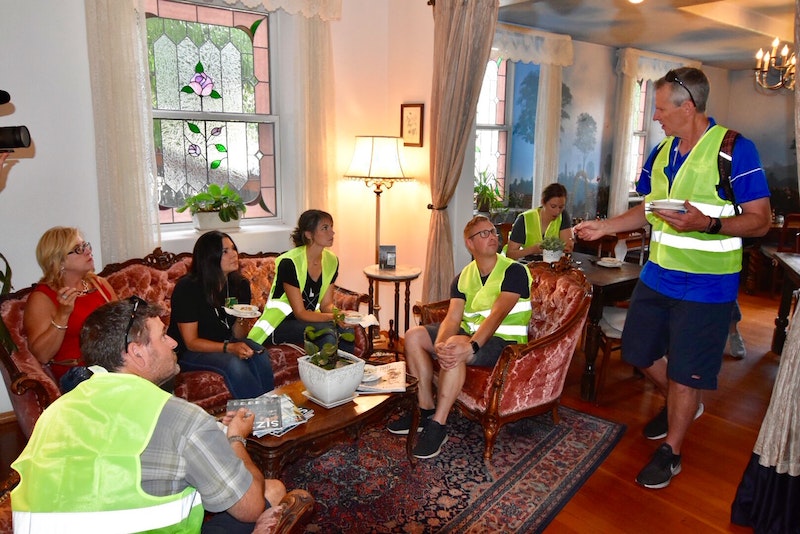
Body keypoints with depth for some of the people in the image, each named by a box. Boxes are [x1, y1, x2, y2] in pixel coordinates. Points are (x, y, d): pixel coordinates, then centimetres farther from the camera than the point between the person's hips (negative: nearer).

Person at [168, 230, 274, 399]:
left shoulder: (240, 284, -3)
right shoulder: (187, 287, -19)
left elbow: (239, 335, 2)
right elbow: (191, 342, -18)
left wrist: (241, 320, -21)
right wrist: (230, 348, -31)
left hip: (225, 342, 5)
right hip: (189, 353, -5)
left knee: (260, 355, -24)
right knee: (233, 363, -32)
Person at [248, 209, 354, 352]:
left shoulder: (331, 261, 0)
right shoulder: (289, 262, -20)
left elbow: (326, 304, 3)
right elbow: (300, 313, -19)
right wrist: (334, 317, -29)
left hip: (310, 318, 6)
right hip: (280, 324, -6)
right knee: (327, 333, -30)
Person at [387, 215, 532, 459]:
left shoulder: (514, 271, -12)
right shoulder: (463, 277, 6)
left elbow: (497, 315, -26)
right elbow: (452, 318, -8)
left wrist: (470, 346, -41)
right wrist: (439, 344, -30)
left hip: (504, 340, -7)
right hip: (469, 332, 7)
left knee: (455, 349, -36)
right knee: (414, 336, -7)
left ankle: (438, 426, -24)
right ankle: (426, 410, -1)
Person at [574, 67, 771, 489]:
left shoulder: (735, 149, -14)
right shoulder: (661, 153, 7)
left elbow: (760, 220, -15)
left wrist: (708, 224, -30)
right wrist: (605, 226, 6)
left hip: (706, 285, -7)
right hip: (656, 276, 7)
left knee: (687, 371, 4)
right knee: (639, 351, 16)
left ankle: (671, 451, 25)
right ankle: (680, 404, 45)